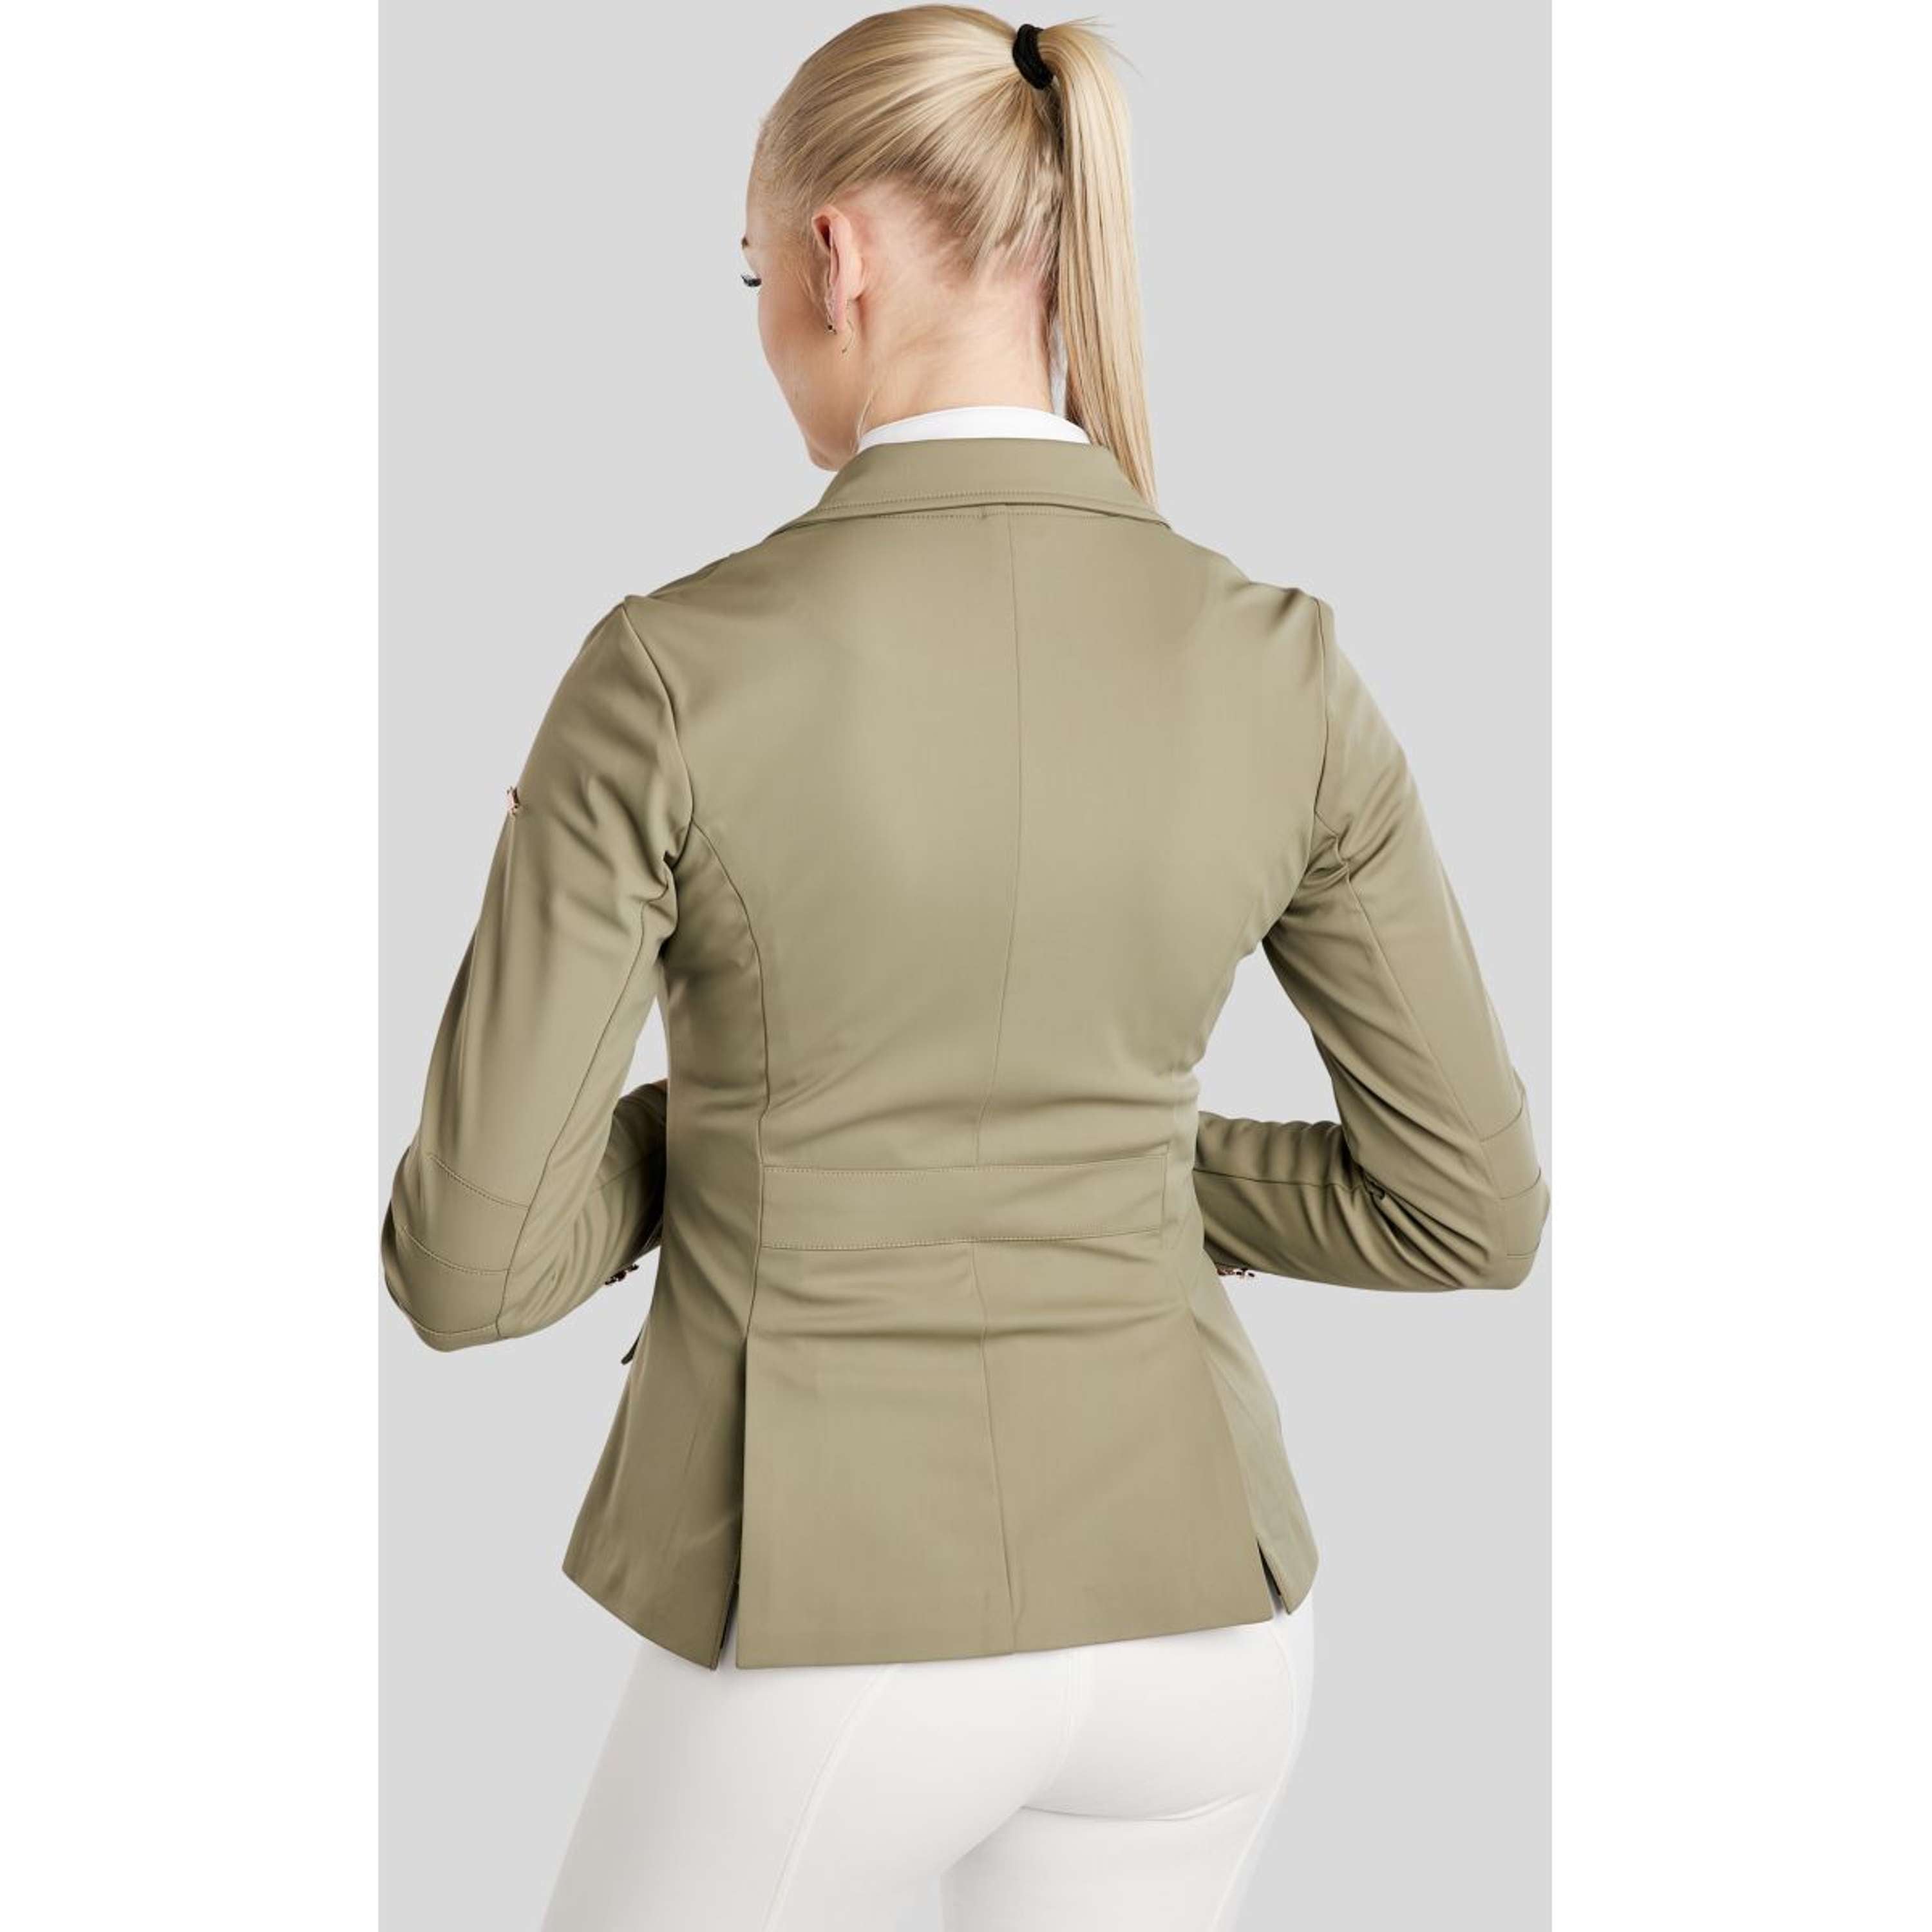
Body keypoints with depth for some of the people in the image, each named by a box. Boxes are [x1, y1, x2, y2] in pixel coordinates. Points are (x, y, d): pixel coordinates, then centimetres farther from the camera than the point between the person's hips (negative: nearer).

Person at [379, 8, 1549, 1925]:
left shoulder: (673, 674, -18)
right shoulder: (1280, 669, -8)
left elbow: (471, 1259, -14)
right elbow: (1467, 1204, -1)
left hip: (839, 1627, -3)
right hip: (1180, 1601, 4)